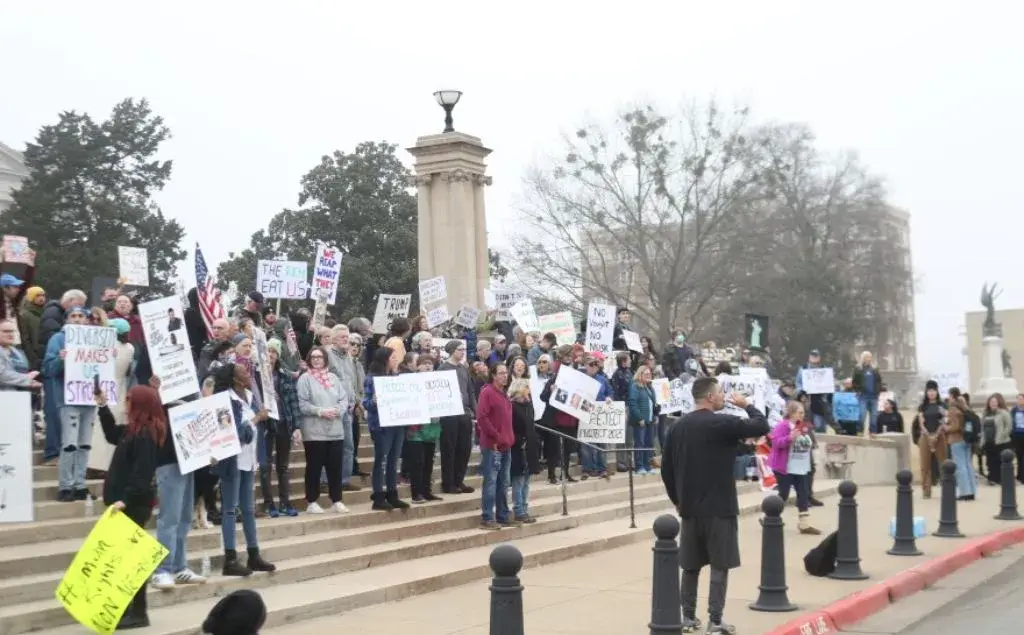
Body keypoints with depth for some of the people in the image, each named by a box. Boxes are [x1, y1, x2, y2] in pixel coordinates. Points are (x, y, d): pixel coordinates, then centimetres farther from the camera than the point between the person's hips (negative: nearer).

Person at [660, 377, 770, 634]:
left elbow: (666, 468, 9)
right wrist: (747, 405, 9)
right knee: (720, 565, 0)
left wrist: (677, 500, 20)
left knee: (690, 565, 13)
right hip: (719, 507, -6)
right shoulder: (724, 423, -13)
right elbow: (762, 427, -8)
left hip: (690, 507, 6)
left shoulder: (678, 427, 7)